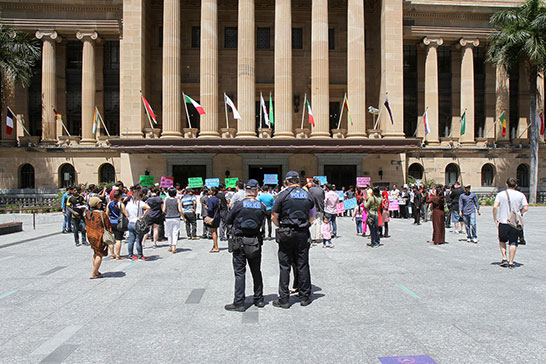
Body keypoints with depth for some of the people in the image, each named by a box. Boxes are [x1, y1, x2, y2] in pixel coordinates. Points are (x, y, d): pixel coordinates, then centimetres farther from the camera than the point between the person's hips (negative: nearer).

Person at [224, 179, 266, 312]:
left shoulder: (238, 204, -11)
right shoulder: (262, 206, -3)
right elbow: (261, 223, 7)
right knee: (256, 272, 15)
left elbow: (228, 221, -1)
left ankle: (239, 303, 4)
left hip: (239, 243, -3)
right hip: (255, 243, 3)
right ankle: (259, 299, 25)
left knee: (239, 272, 3)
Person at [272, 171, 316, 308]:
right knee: (303, 265, 10)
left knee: (284, 266, 3)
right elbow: (312, 216, 13)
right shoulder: (307, 195, 7)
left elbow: (274, 217, -4)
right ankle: (305, 297, 17)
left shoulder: (283, 195, -5)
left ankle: (284, 299, 6)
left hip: (286, 235, -3)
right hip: (303, 234, 3)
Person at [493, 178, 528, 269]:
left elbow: (495, 207, -10)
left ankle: (504, 258, 5)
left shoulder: (500, 194, -1)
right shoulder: (521, 195, 2)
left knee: (502, 241, 17)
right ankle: (511, 262, 6)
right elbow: (526, 208, -4)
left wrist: (495, 219, -1)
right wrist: (519, 213, 16)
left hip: (503, 221, 0)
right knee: (513, 243, 7)